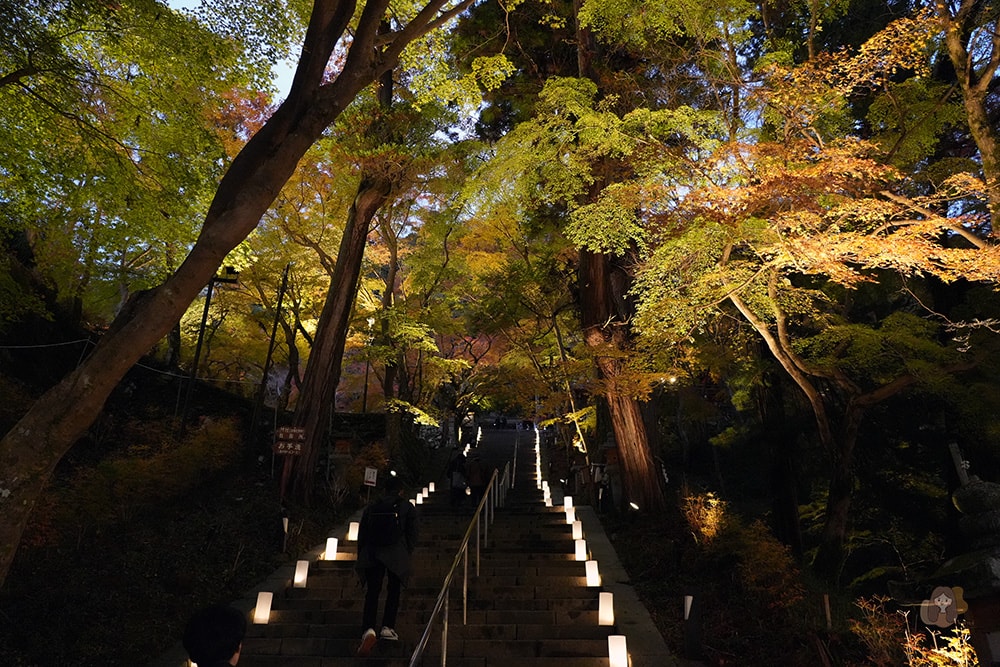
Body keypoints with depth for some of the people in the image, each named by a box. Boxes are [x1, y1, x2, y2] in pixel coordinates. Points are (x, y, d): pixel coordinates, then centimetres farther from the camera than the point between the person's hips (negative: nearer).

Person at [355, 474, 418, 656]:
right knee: (394, 591, 16)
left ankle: (369, 630, -18)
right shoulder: (407, 507, 5)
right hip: (397, 555, -1)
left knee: (372, 593, 1)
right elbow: (412, 534, 1)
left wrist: (361, 557, 19)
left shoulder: (371, 507, 12)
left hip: (372, 555, 2)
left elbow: (362, 534, 12)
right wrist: (408, 556, 9)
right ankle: (387, 627, 12)